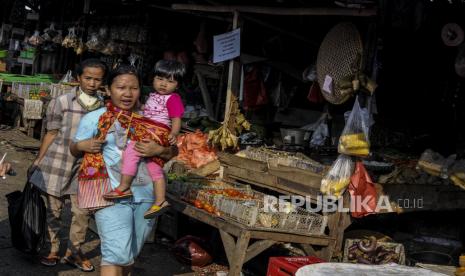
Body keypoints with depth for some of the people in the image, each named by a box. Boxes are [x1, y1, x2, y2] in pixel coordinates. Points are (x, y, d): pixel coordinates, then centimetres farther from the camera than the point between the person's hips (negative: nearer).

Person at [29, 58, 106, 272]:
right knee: (53, 210, 9)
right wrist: (38, 161, 3)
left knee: (82, 212, 4)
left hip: (84, 166, 2)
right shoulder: (61, 102, -7)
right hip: (57, 162, -1)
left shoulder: (104, 107, -2)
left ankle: (74, 252, 22)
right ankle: (52, 250, 25)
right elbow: (51, 134, 0)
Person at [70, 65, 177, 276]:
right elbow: (74, 149, 12)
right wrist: (82, 145, -10)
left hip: (146, 196, 4)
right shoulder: (94, 119, 2)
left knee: (131, 253, 16)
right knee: (117, 253, -13)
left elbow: (173, 152, 11)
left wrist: (159, 150, -10)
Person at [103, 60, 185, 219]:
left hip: (157, 136, -9)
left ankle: (124, 187, -17)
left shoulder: (173, 99, -11)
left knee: (131, 150, -20)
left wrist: (173, 134, -34)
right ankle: (160, 201, 16)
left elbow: (176, 120, -19)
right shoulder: (153, 95, 15)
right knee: (154, 168, 10)